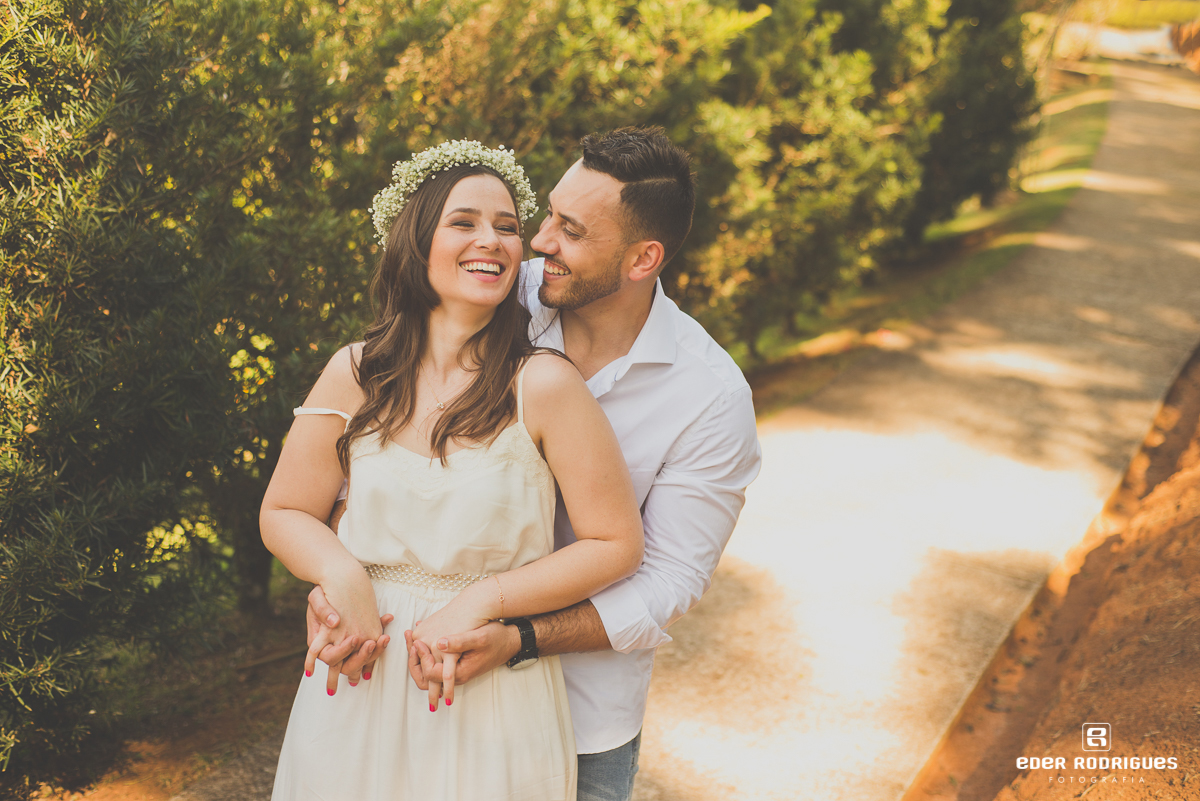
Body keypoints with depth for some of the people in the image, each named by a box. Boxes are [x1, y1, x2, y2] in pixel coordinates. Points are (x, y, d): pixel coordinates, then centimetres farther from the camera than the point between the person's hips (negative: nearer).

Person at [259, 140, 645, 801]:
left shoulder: (543, 386, -14)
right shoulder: (355, 375, -5)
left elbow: (617, 544, -11)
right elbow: (283, 513, 5)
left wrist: (483, 600, -18)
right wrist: (341, 573, -15)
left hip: (493, 693, -2)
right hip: (361, 687, 3)